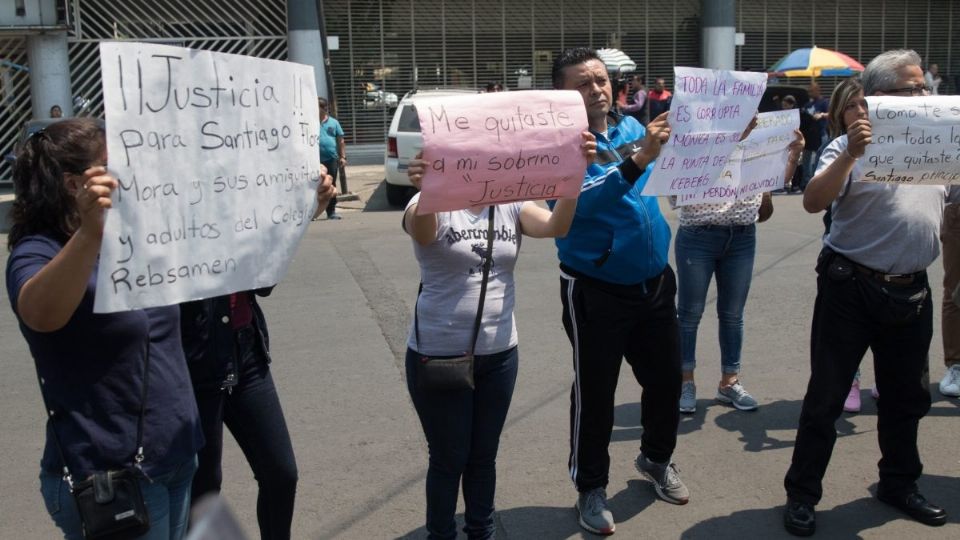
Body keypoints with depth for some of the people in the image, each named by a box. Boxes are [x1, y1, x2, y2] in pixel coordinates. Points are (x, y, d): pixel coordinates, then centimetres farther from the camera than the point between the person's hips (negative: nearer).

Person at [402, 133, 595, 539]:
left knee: (484, 455, 18)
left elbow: (556, 226, -17)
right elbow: (421, 233, -35)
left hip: (499, 354, 4)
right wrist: (425, 190, -57)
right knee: (449, 459, 9)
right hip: (439, 355, -4)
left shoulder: (511, 204, 1)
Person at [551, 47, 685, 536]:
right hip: (596, 291, -6)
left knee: (666, 379, 18)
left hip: (655, 283, 6)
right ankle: (591, 487, 25)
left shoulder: (631, 127, 2)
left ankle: (657, 458, 43)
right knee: (594, 393, 5)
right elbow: (580, 202, -31)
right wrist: (635, 162, -41)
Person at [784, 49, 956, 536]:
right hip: (851, 287, -5)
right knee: (826, 396, 2)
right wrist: (850, 155, -30)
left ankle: (899, 483, 36)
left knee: (906, 395, 18)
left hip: (911, 292, 6)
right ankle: (802, 494, 13)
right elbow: (813, 202, -20)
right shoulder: (851, 145, -8)